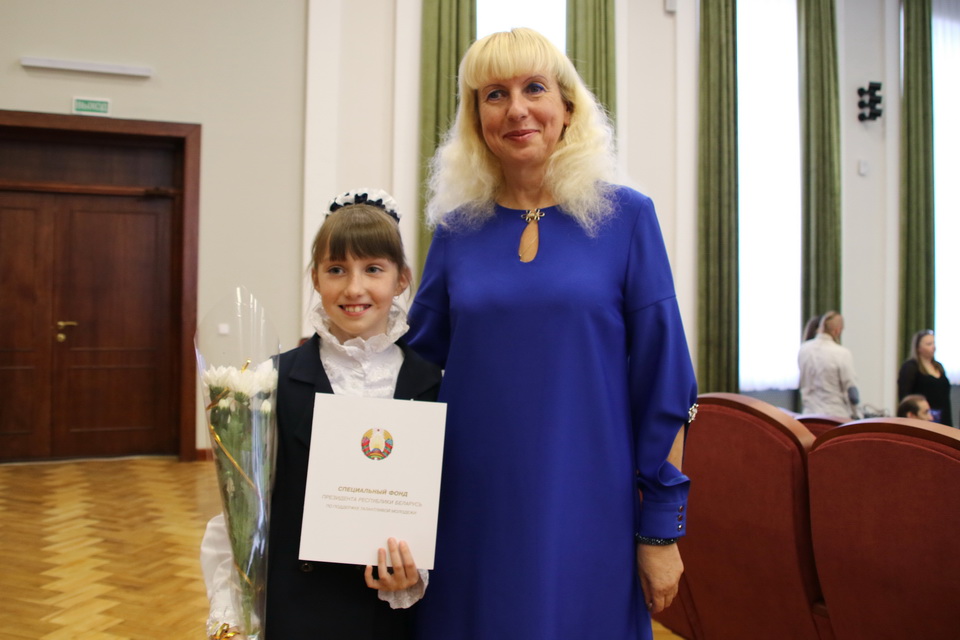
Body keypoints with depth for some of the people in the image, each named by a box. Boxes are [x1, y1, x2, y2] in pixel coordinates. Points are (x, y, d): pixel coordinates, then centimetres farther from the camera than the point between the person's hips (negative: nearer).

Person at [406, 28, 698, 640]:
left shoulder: (625, 217, -3)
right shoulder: (457, 228, 3)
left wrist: (662, 528, -4)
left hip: (586, 516, -2)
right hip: (471, 516, 2)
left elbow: (664, 386, -3)